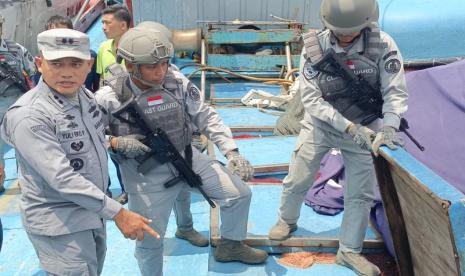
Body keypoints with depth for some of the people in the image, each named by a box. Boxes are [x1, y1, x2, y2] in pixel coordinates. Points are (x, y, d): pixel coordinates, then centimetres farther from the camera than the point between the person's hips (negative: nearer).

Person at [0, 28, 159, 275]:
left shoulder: (85, 96, -1)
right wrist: (118, 213, -29)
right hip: (58, 223, -8)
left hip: (92, 209, 8)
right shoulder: (28, 116, -26)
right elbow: (62, 178, -30)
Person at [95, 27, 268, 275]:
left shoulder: (177, 82, -9)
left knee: (239, 193, 8)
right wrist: (116, 142, -26)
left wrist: (231, 151, -10)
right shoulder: (109, 98, -18)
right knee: (149, 239, 7)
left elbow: (206, 116, -3)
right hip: (146, 174, -4)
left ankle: (230, 246, 34)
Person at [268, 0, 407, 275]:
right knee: (297, 182, 10)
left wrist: (389, 126, -34)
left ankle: (349, 251, 26)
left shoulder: (383, 45, -18)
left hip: (363, 129, 1)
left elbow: (396, 92, -16)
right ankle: (287, 221, 41)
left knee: (361, 194, 7)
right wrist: (349, 126, -29)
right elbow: (312, 99, -20)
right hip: (320, 126, 0)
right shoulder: (314, 48, -19)